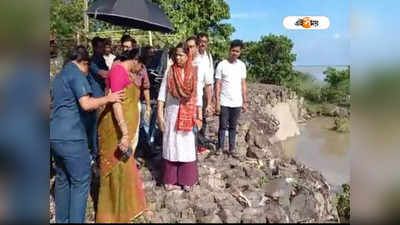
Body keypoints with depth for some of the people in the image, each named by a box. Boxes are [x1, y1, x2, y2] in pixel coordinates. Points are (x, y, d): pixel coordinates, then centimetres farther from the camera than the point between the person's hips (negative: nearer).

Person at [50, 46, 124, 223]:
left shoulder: (59, 76, 20)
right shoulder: (76, 74, -8)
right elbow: (86, 104, -20)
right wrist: (108, 98, -6)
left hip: (55, 135, 9)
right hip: (71, 136, -9)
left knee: (62, 179, 16)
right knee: (80, 181, 0)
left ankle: (61, 219, 25)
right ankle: (75, 220, 3)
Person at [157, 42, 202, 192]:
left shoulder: (194, 73, 0)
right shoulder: (170, 71, -2)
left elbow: (198, 96, 1)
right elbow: (162, 93, -2)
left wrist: (199, 116, 0)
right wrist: (159, 113, -8)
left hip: (188, 114, 1)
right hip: (172, 113, -1)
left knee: (187, 147, 7)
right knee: (171, 146, 5)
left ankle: (186, 180, 19)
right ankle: (170, 181, 15)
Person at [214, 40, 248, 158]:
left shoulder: (242, 65, 7)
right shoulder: (222, 65, -4)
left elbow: (243, 84, 9)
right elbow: (218, 85, -4)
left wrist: (245, 102, 6)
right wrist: (217, 103, -9)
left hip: (237, 103, 3)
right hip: (224, 103, -3)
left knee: (233, 127, 11)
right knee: (223, 126, 4)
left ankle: (232, 148, 20)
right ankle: (220, 147, 17)